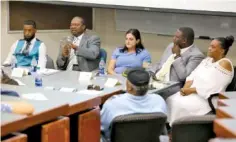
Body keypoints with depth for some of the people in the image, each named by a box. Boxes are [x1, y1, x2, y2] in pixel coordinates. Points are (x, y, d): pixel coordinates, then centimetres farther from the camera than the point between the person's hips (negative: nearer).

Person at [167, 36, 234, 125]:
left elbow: (212, 88, -21)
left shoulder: (225, 64, -11)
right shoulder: (207, 60, 15)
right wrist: (186, 87, -10)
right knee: (171, 100, -12)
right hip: (191, 93, 8)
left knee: (180, 105, -27)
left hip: (207, 99, -8)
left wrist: (191, 90, -17)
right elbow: (193, 76, 10)